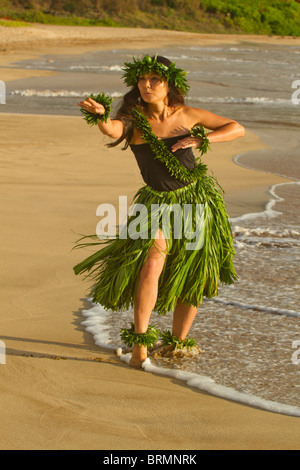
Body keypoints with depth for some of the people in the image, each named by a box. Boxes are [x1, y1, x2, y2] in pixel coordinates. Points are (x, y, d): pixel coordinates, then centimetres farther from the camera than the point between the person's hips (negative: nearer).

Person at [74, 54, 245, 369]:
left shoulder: (187, 115, -5)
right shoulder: (133, 117, -11)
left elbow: (237, 129, 1)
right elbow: (113, 130, -35)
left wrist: (200, 140, -15)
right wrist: (99, 115, -58)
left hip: (197, 201, 2)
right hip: (158, 203, -2)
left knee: (191, 280, 7)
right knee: (152, 264, -25)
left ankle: (177, 343, 26)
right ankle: (139, 340, -12)